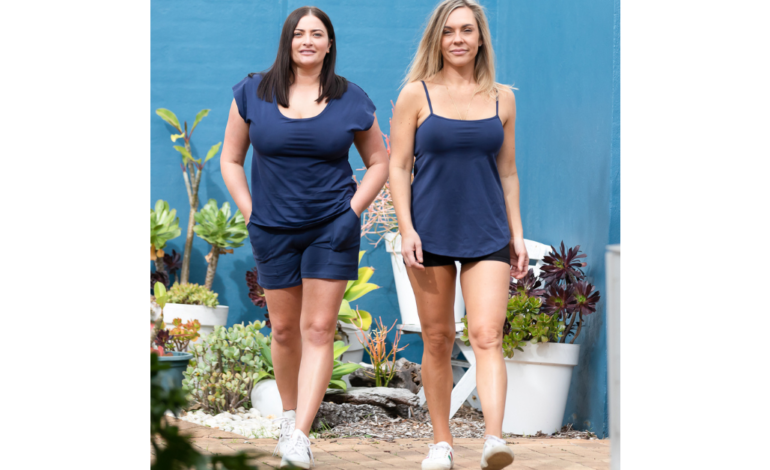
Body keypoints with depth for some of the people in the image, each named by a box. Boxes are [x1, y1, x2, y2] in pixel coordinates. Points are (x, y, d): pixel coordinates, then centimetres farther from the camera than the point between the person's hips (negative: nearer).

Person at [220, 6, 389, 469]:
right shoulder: (253, 93, -1)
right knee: (285, 329, 10)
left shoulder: (352, 100, -1)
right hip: (273, 231, 1)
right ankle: (289, 415, 31)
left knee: (318, 329, -8)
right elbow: (231, 159, 7)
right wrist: (250, 213, -3)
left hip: (331, 230, -1)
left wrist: (352, 213, -5)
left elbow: (379, 162, 7)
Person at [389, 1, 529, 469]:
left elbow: (507, 172, 14)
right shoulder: (417, 94, 1)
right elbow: (398, 166, 0)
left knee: (487, 336, -13)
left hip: (487, 234, 1)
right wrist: (406, 229, -10)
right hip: (431, 233, -1)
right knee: (438, 339, 5)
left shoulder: (501, 98, 8)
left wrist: (517, 233, 9)